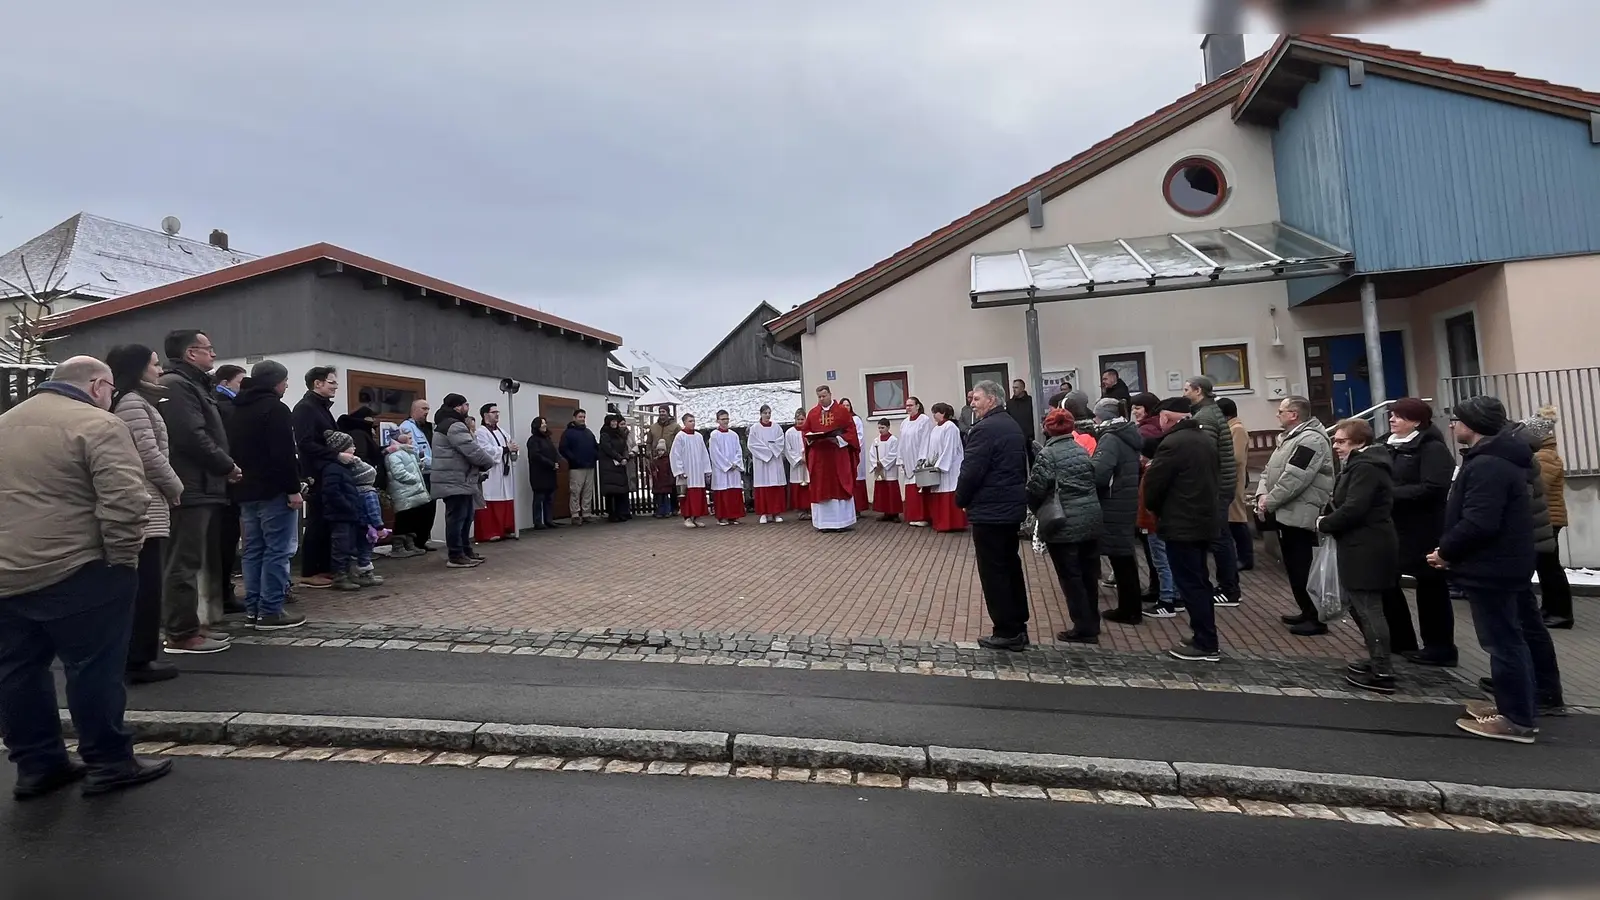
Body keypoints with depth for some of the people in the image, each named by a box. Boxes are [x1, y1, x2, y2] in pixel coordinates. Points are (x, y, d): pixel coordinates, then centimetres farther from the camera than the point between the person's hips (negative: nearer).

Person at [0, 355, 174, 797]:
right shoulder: (97, 425, -12)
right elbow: (124, 499, -21)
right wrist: (123, 558, -11)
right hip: (75, 573, -8)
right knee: (93, 669, 1)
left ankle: (36, 766, 23)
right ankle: (108, 764, 9)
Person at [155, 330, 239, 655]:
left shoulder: (192, 384, 21)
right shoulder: (176, 385, -12)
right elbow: (192, 437, -21)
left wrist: (222, 466, 10)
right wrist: (227, 466, -11)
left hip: (198, 486, 11)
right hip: (190, 488, -11)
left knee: (190, 561, 15)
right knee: (184, 562, -6)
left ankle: (187, 625, 23)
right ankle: (181, 634, 0)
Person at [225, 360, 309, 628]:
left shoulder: (237, 411, 18)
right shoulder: (275, 409, -11)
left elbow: (234, 451, 21)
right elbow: (284, 454, -19)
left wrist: (242, 481, 22)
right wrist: (293, 489, -17)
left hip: (246, 491, 9)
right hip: (273, 491, -9)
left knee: (253, 550, 12)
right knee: (277, 551, -5)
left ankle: (253, 609, 15)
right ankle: (271, 611, -4)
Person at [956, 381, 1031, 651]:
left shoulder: (984, 428, -17)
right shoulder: (1013, 426, 13)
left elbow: (970, 471, -19)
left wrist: (961, 499, -4)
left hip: (989, 510, -10)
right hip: (1012, 507, 10)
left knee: (994, 571, -2)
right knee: (1011, 566, 15)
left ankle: (1007, 632, 3)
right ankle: (1018, 627, 23)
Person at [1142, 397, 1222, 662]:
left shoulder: (1173, 443, -18)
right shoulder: (1208, 439, 10)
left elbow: (1154, 482, -15)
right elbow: (1216, 476, 18)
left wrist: (1154, 509, 4)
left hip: (1181, 524, -9)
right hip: (1205, 519, 9)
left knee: (1190, 584, -2)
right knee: (1199, 581, 16)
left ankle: (1206, 645, 3)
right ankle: (1205, 639, 24)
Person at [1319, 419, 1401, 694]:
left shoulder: (1365, 468, -17)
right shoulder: (1363, 464, 17)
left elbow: (1353, 509, -26)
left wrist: (1324, 524, -11)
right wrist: (1330, 521, 5)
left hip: (1366, 549, -11)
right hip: (1366, 546, 11)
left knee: (1368, 609, -5)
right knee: (1363, 607, 19)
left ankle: (1382, 674, 1)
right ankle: (1378, 662, 29)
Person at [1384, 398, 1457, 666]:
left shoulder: (1433, 448, -12)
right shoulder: (1391, 446, 12)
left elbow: (1432, 489, -23)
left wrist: (1390, 493, -24)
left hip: (1425, 529, -8)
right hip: (1395, 526, 8)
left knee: (1431, 587, 3)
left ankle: (1440, 647, 16)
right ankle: (1400, 640, 27)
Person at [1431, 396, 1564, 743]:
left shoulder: (1486, 465, -23)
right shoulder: (1502, 458, 12)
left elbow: (1478, 523, -29)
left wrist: (1446, 550, -14)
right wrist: (1451, 550, 8)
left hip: (1491, 566, -11)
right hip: (1510, 562, 11)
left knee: (1502, 640, -3)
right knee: (1526, 629, 22)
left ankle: (1518, 718, 4)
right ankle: (1544, 694, 38)